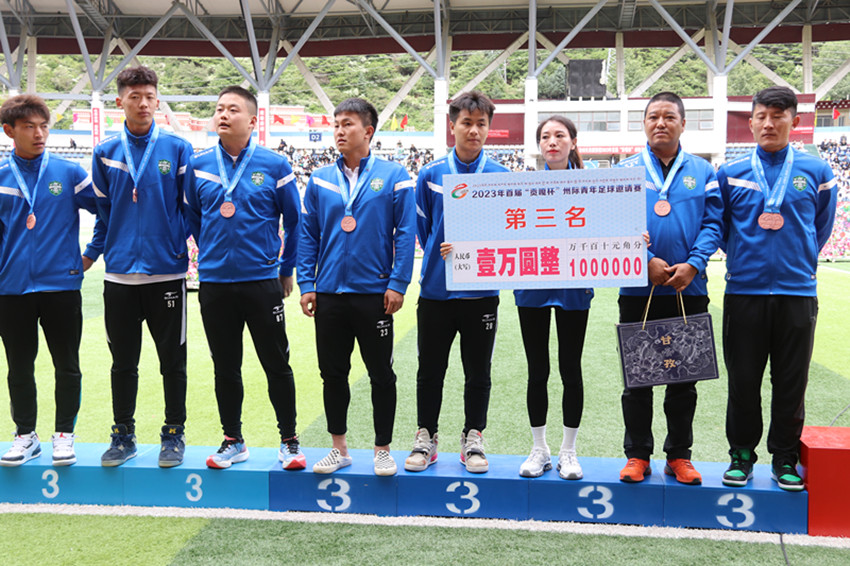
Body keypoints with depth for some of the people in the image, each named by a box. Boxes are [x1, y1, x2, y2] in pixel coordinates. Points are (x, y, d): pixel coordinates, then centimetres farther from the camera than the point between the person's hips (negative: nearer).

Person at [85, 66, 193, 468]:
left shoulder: (178, 149, 0)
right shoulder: (105, 153, 7)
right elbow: (103, 213, 12)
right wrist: (89, 256, 6)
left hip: (167, 272, -2)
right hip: (119, 273, 2)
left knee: (172, 360, 7)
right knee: (123, 362, 11)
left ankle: (174, 435, 20)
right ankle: (123, 435, 24)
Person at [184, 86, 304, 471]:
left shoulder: (274, 165, -3)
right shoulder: (198, 165, 4)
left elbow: (294, 221, 6)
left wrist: (286, 269, 9)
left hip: (262, 281, -2)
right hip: (214, 282, 2)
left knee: (277, 365, 3)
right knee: (225, 368, 11)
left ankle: (289, 442, 18)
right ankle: (233, 441, 25)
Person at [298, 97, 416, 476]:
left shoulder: (393, 176, -1)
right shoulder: (320, 179, 8)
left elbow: (405, 233, -3)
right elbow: (308, 234, 9)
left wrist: (398, 283, -10)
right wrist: (306, 284, 2)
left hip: (374, 292, -3)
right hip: (329, 293, 3)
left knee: (381, 374, 5)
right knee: (332, 373, 11)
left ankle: (383, 450, 19)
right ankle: (338, 448, 26)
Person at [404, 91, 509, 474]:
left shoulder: (501, 177, 1)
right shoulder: (430, 175, 2)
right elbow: (421, 228, 9)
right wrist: (440, 255, 1)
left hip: (481, 291, 0)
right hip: (436, 289, 0)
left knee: (477, 372, 9)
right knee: (430, 371, 9)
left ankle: (473, 439, 24)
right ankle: (425, 439, 23)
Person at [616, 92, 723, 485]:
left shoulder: (702, 171, 8)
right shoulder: (626, 170, 5)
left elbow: (713, 223, 1)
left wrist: (692, 265, -14)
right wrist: (646, 261, -16)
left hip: (688, 290, 1)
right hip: (637, 290, -1)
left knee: (683, 378, 8)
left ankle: (679, 456, 20)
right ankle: (637, 455, 17)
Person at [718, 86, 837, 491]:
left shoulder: (816, 172, 5)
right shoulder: (730, 175, 5)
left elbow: (821, 228, 16)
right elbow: (719, 227, 16)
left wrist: (798, 262, 14)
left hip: (797, 293, 0)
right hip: (743, 291, 0)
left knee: (791, 382, 6)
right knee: (743, 380, 6)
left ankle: (785, 458, 20)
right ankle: (742, 454, 20)